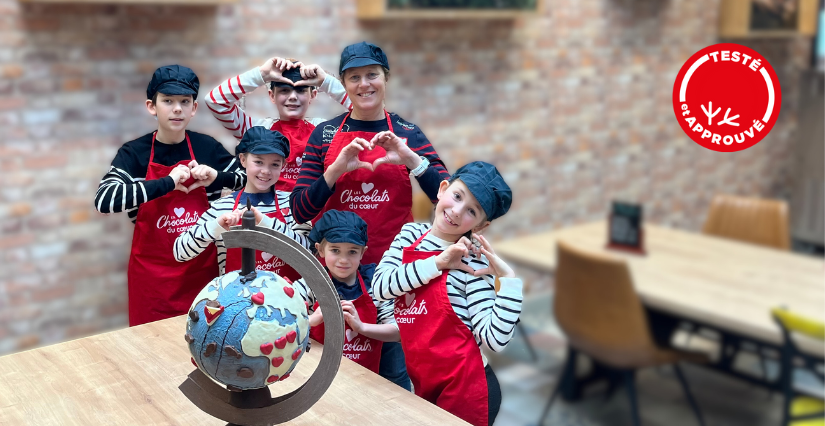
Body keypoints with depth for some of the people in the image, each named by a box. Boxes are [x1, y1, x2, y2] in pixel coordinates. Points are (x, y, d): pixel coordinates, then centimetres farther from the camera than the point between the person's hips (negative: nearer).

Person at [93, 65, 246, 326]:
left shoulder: (208, 148, 0)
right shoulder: (134, 153, -6)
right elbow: (103, 201, -21)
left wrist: (217, 178, -9)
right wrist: (167, 183, -25)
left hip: (202, 271, 2)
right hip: (153, 275, -2)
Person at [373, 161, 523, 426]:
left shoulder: (473, 261, -12)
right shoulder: (410, 234, 2)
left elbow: (494, 340, -17)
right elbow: (380, 287, -12)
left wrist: (508, 279, -21)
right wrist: (438, 262, -17)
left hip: (466, 388, -4)